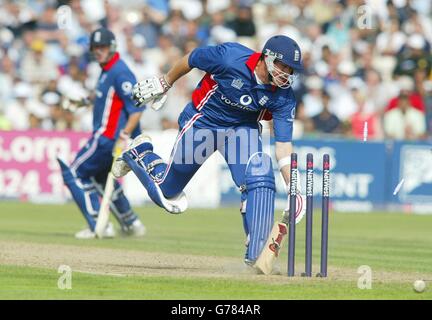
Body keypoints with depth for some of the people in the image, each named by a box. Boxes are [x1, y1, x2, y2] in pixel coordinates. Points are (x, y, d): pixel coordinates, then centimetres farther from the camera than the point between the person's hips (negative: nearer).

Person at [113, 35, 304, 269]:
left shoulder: (283, 97, -21)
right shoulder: (231, 57, -30)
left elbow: (283, 144, -21)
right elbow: (190, 59, -12)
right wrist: (164, 84, 3)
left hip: (243, 129, 2)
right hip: (201, 123, -2)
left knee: (260, 180, -25)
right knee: (167, 195, 9)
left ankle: (256, 255, -18)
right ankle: (139, 153, 39)